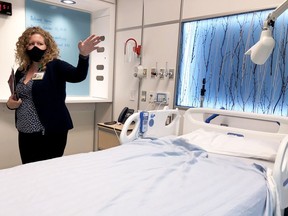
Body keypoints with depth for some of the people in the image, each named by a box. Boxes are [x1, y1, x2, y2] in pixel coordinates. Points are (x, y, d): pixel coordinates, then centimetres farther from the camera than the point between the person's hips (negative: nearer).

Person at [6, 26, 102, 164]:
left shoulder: (55, 66, -7)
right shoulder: (21, 72, 10)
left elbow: (78, 75, -26)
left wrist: (84, 55, -43)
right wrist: (10, 103, 0)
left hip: (50, 133, -6)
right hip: (25, 134, 6)